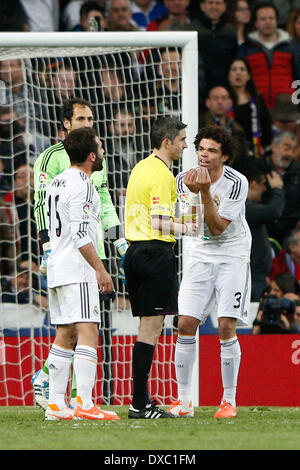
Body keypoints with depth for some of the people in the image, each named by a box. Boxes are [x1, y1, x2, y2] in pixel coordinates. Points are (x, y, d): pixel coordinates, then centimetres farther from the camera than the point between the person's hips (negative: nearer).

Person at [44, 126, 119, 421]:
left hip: (56, 268, 10)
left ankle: (56, 404, 7)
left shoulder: (57, 182, 17)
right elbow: (80, 234, -18)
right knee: (88, 333, -12)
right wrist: (101, 269, -16)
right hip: (78, 271, -10)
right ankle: (84, 404, -19)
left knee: (65, 336, 10)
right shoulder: (81, 185, -12)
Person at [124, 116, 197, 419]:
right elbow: (159, 223, -20)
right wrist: (187, 228, -7)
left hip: (135, 250, 10)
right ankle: (139, 403, -10)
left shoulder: (141, 167, 16)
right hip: (156, 252, -10)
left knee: (147, 326, 12)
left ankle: (141, 401, 12)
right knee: (151, 327, -8)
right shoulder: (161, 174, -13)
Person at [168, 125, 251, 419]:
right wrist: (194, 194, -22)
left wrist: (206, 192, -25)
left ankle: (229, 401, 0)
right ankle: (184, 400, 2)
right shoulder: (184, 180, -3)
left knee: (226, 327, -10)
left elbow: (217, 228, -16)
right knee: (186, 325, -6)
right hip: (199, 255, 3)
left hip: (232, 256, -3)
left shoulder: (237, 182, -13)